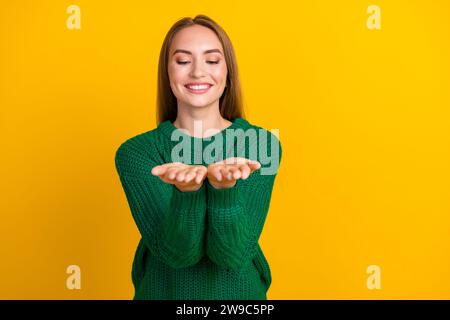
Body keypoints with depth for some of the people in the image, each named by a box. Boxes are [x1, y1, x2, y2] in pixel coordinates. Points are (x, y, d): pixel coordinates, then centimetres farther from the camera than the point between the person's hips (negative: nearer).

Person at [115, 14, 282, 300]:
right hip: (164, 290, 0)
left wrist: (225, 186, -36)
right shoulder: (136, 152, -12)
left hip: (239, 291, 1)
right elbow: (178, 253, -19)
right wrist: (187, 191, -36)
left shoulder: (262, 145, -12)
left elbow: (232, 254, -19)